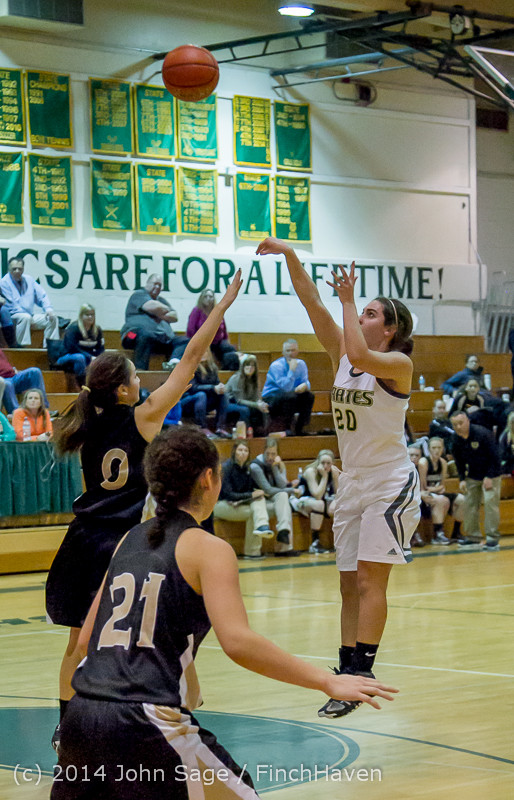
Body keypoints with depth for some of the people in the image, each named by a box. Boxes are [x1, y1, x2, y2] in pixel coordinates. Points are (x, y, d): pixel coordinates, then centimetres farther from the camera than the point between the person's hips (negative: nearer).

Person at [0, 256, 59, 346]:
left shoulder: (29, 280, 13)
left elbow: (42, 296, 13)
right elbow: (11, 306, -13)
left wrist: (48, 309, -8)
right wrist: (30, 318, -19)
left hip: (30, 316, 7)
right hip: (12, 317, -7)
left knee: (53, 317, -8)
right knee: (26, 317, -37)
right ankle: (23, 347, -38)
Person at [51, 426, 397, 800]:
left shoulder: (130, 541, 16)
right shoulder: (208, 549, -3)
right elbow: (237, 641, -17)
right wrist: (328, 682, -14)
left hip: (83, 714, 6)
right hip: (148, 723, -6)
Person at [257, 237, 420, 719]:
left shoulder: (398, 363, -11)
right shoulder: (342, 356, 8)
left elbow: (360, 355, -32)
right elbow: (312, 303, 1)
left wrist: (348, 301, -22)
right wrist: (289, 255, -9)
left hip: (390, 484, -7)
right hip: (352, 484, 7)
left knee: (369, 579, -12)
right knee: (350, 584, 7)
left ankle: (360, 673, -14)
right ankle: (347, 671, 10)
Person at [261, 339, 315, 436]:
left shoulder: (301, 364, 2)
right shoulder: (276, 366, -17)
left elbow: (306, 382, -1)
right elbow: (286, 387, -24)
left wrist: (305, 386, -26)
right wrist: (292, 369, -28)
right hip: (271, 399, -6)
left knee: (309, 396, -17)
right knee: (290, 396, -35)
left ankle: (299, 429, -11)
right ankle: (288, 429, -23)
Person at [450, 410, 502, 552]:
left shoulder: (482, 434, -21)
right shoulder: (456, 441, -3)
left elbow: (494, 457, -18)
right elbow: (459, 462, 10)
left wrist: (489, 477, -20)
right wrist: (462, 479, -2)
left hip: (491, 475, -6)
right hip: (472, 477, 6)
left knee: (490, 503, -14)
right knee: (469, 504, 3)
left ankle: (493, 539, -12)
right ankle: (473, 538, 12)